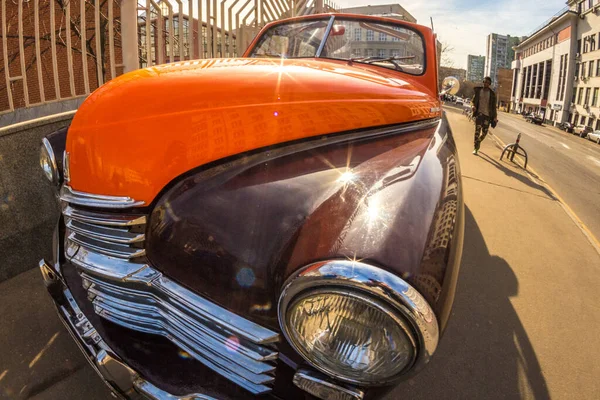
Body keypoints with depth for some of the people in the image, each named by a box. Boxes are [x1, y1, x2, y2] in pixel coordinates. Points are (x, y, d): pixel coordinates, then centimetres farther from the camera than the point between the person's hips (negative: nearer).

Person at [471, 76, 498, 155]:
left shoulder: (492, 94, 2)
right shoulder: (478, 90, 4)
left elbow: (494, 107, 4)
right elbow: (474, 100, 15)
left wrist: (495, 118, -1)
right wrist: (473, 106, -8)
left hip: (487, 114, 1)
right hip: (479, 112, -1)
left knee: (484, 132, 2)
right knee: (477, 129, -15)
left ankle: (478, 142, 32)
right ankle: (476, 148, -11)